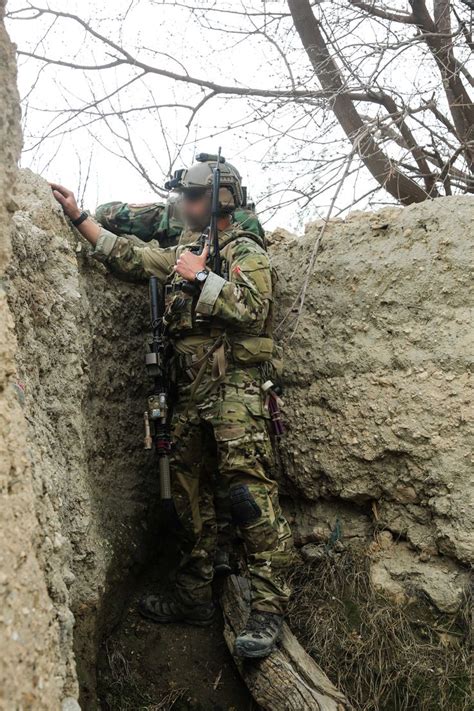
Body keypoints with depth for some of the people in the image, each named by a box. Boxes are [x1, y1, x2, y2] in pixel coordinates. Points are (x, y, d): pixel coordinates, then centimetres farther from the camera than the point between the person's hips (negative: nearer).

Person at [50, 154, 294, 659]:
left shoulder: (246, 252, -1)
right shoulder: (182, 252, 21)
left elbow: (250, 308, -18)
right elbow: (127, 257, 22)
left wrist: (199, 277, -12)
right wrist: (78, 216, 20)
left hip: (233, 386, -8)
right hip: (190, 390, 8)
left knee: (249, 491, -14)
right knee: (188, 493, 10)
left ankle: (268, 608, -10)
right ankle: (193, 597, 20)